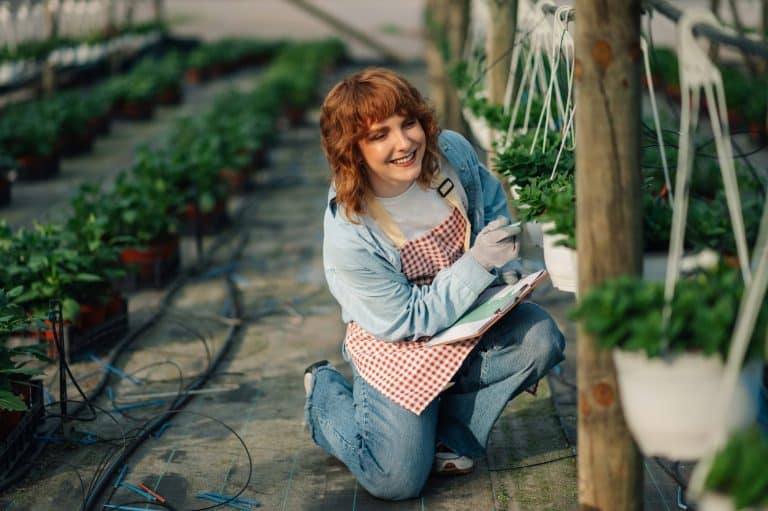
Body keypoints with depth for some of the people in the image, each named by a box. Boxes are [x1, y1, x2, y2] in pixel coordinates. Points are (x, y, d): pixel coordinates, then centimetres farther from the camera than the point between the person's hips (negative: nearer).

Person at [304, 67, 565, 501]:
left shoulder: (452, 151, -17)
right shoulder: (348, 236, -31)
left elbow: (493, 203, 7)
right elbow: (408, 321, -23)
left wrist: (503, 264, -10)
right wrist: (478, 263, -32)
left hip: (468, 313, 5)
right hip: (396, 345, -5)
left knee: (540, 338, -24)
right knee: (397, 482, -9)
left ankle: (449, 431, -1)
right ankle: (325, 392, 21)